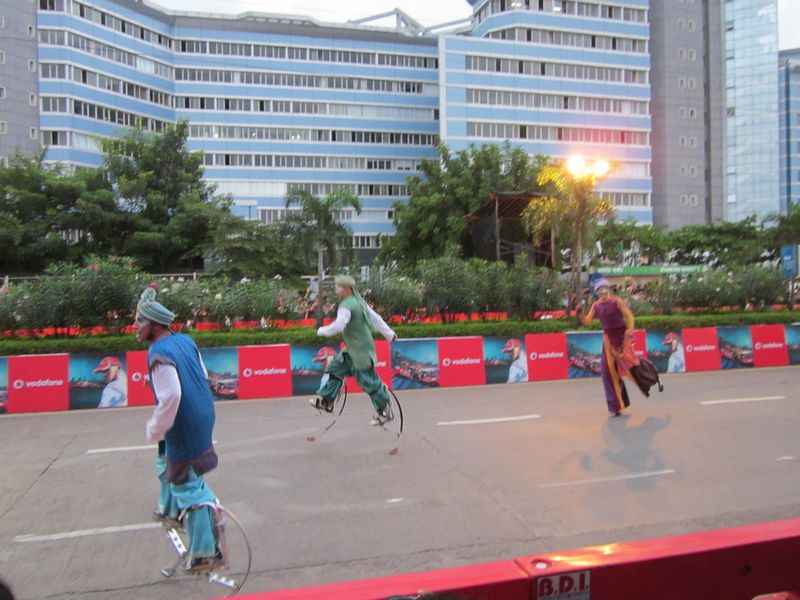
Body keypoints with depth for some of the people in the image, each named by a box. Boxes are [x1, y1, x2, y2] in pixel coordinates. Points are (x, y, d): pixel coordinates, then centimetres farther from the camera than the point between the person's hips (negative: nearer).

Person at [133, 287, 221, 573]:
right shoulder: (185, 340, 4)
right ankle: (169, 509, 51)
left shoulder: (159, 354, -23)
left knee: (189, 488, 2)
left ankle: (205, 553, 12)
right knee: (168, 463, 32)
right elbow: (203, 375, 13)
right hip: (203, 417, 9)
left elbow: (171, 397, -30)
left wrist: (154, 430, -17)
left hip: (184, 427, -9)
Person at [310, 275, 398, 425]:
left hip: (361, 352, -10)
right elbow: (376, 318, 15)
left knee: (368, 382, -2)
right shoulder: (359, 302, 11)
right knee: (335, 368, 12)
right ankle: (326, 401, 18)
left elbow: (338, 326, -29)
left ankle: (384, 412, 8)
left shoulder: (346, 306, -19)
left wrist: (321, 331, -12)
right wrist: (390, 334, 21)